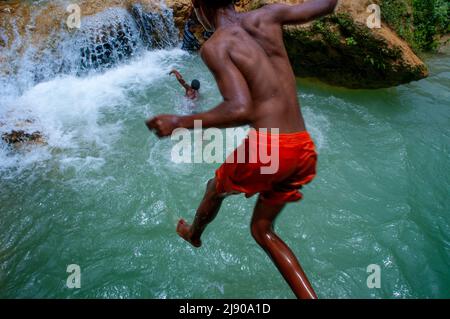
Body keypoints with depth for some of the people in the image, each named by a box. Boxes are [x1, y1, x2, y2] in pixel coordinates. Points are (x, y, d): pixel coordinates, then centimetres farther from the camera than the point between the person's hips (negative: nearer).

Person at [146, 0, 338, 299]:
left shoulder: (215, 46, -7)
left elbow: (241, 110, -21)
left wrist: (178, 123, -11)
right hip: (304, 149, 6)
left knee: (216, 189, 28)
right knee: (262, 229, 23)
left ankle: (193, 234, 59)